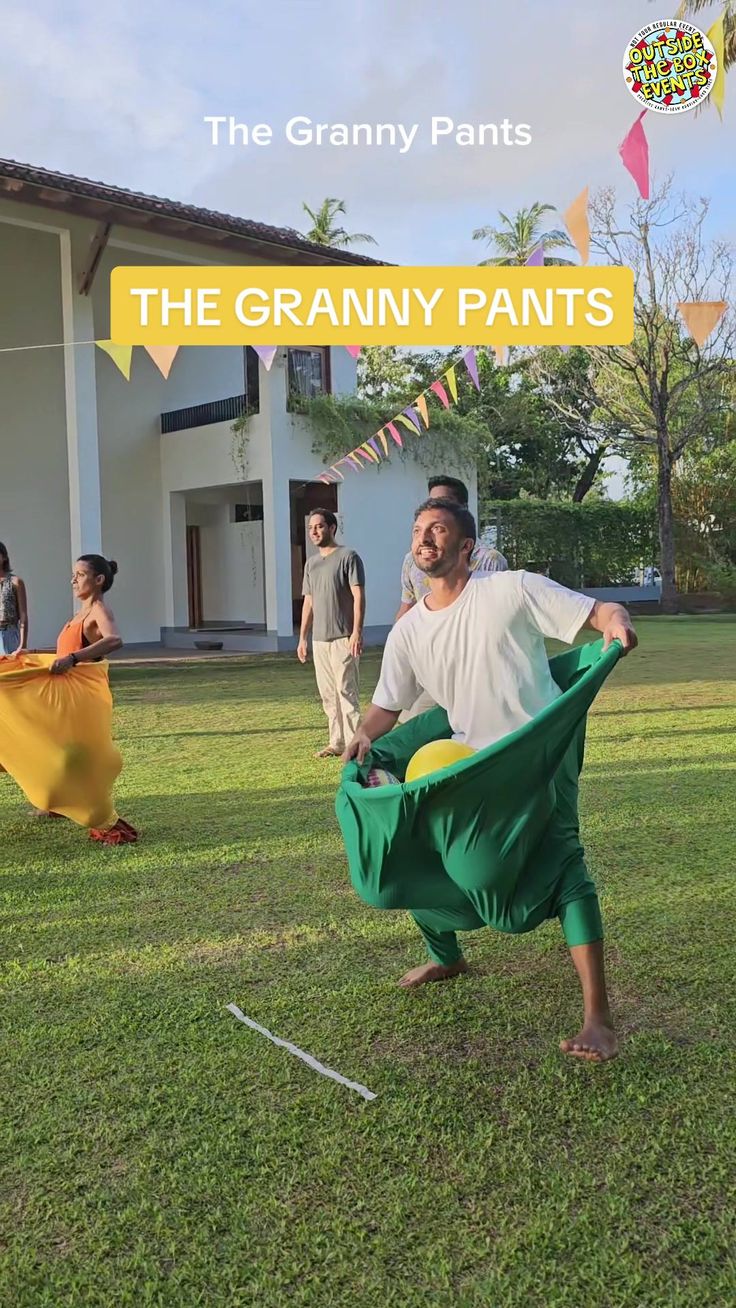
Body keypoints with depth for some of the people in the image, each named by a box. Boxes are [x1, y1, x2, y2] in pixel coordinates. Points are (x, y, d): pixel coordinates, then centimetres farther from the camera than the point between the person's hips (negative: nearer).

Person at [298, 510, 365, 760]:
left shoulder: (348, 557, -5)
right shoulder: (311, 563, 17)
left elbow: (358, 597, -11)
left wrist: (357, 632, -19)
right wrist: (302, 638, 15)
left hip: (342, 638, -7)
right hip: (319, 639, 7)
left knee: (346, 691, -8)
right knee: (328, 695, 10)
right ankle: (337, 743, 17)